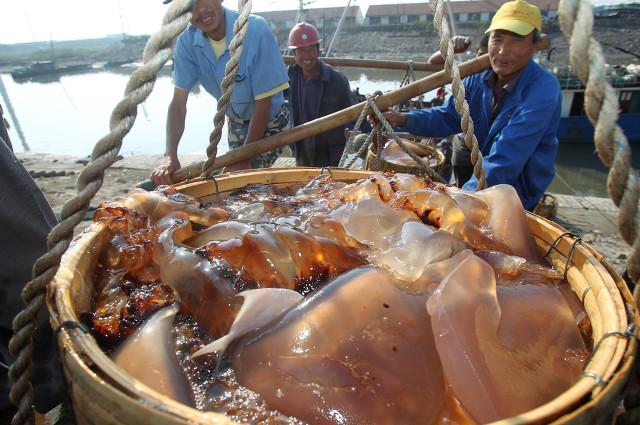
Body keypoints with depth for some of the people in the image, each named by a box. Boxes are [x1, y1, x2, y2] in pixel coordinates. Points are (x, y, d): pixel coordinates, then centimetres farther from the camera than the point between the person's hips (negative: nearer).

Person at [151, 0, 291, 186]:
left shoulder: (255, 30, -30)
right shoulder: (186, 42, -16)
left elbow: (263, 101, -26)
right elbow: (179, 102, -14)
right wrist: (170, 156, -29)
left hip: (271, 120, -4)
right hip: (236, 122, 5)